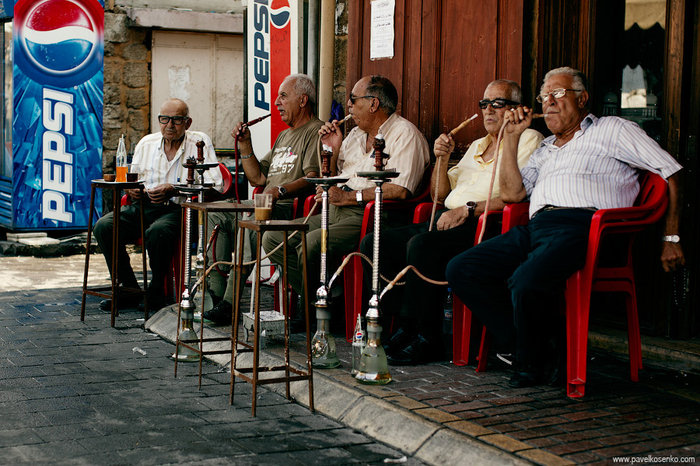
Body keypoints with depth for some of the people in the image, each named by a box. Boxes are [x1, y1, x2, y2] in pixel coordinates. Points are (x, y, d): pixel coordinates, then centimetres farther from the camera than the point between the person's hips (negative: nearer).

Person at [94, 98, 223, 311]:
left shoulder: (200, 142, 1)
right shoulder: (147, 143, 16)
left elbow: (214, 185, -9)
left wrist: (173, 190, -17)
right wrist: (131, 189, -3)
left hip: (178, 208, -5)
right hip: (143, 207, 5)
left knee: (157, 231, -37)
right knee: (103, 226, -19)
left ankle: (157, 292, -14)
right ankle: (128, 288, -5)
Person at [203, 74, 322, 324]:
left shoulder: (316, 132, -3)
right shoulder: (284, 136, 27)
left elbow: (313, 180, -18)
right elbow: (258, 178, 23)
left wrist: (281, 191, -32)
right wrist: (245, 145, 13)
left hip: (292, 209, -10)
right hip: (268, 208, 10)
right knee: (216, 215, -6)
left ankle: (230, 302, -32)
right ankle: (216, 294, -10)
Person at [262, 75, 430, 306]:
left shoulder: (404, 134, -4)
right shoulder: (355, 134, 23)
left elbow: (400, 190, -19)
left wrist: (348, 196, -16)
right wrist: (332, 150, 11)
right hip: (334, 213, 9)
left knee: (311, 244, -31)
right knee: (272, 238, -5)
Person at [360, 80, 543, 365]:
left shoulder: (528, 140, 4)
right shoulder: (477, 146, 29)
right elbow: (440, 194, 28)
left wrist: (467, 209, -18)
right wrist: (442, 159, 11)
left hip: (484, 226, -9)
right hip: (447, 222, 9)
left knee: (421, 245, -35)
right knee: (373, 243, -7)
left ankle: (428, 339, -23)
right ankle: (406, 325, -5)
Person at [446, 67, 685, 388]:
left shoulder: (610, 129, 16)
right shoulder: (546, 149, 34)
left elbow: (671, 173, 11)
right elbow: (511, 193, 21)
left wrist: (671, 237, 5)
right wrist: (511, 136, 20)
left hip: (579, 225, -7)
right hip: (535, 227, 7)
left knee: (526, 281, -35)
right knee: (460, 269, -12)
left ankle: (533, 362, -7)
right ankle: (525, 340, -6)